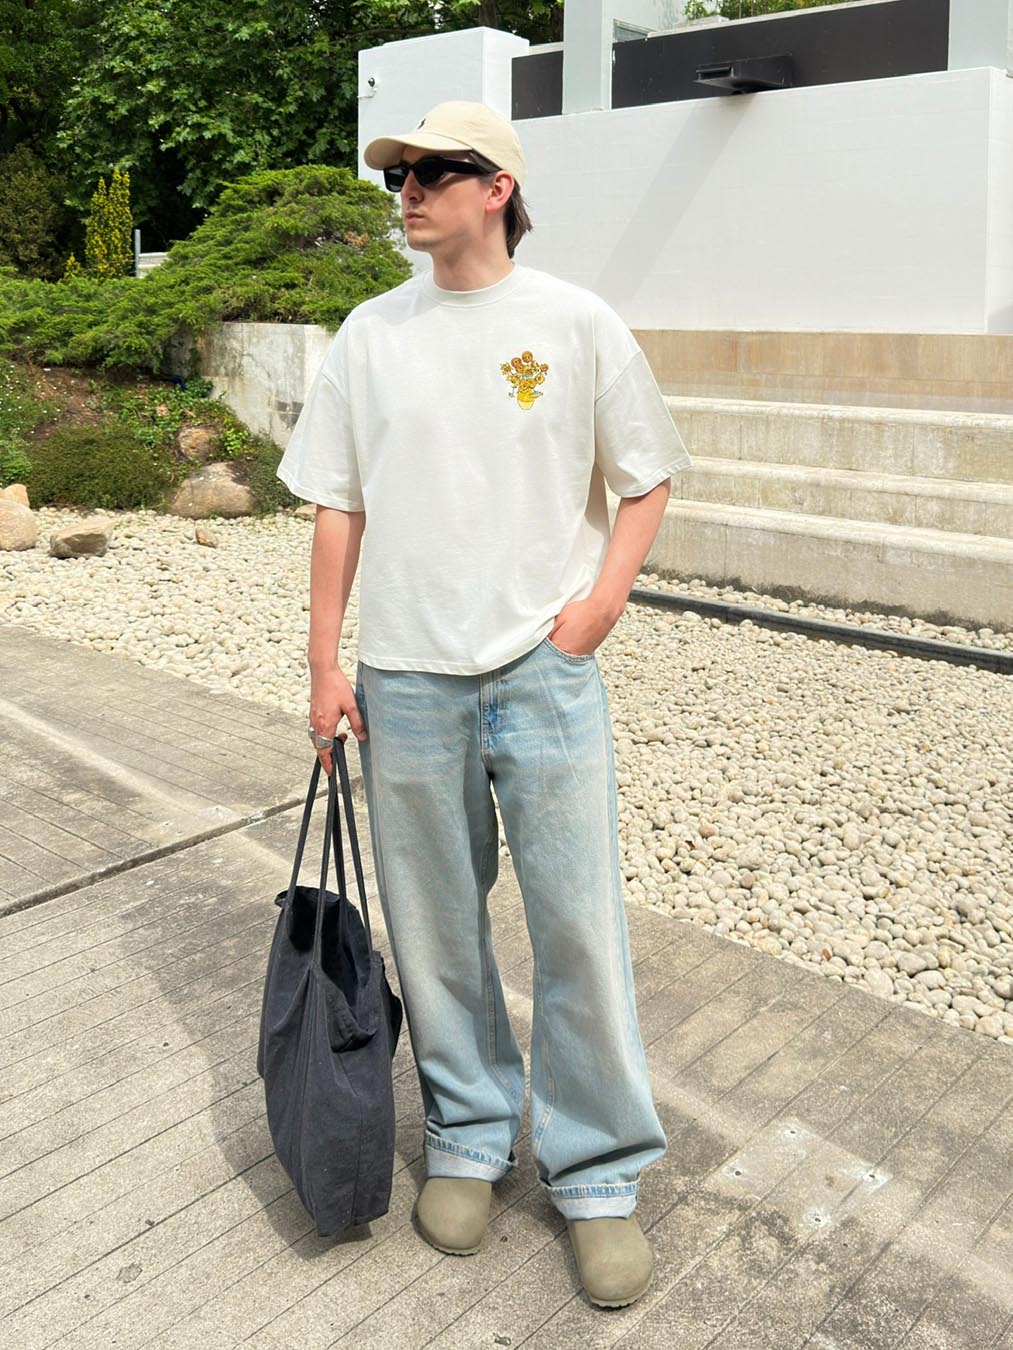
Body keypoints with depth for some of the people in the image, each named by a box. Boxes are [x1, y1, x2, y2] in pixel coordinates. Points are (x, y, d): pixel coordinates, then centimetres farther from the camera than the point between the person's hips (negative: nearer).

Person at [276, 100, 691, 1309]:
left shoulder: (579, 325, 1)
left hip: (544, 671, -2)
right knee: (433, 926, 11)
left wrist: (604, 596, -8)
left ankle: (598, 1176, 20)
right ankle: (468, 1136, 32)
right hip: (405, 677, 2)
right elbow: (337, 506, 8)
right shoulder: (369, 335, 7)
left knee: (579, 927, 1)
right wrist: (323, 666, 4)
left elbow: (646, 480, 8)